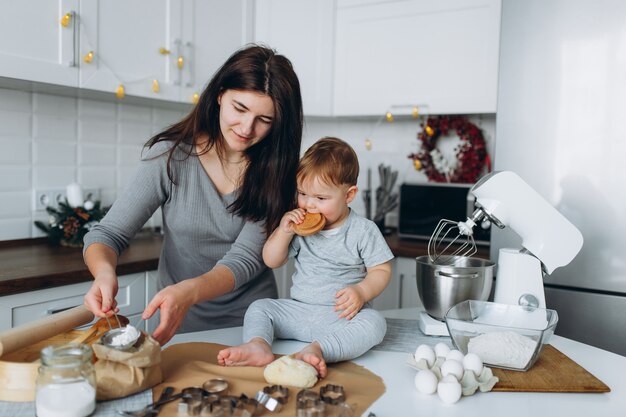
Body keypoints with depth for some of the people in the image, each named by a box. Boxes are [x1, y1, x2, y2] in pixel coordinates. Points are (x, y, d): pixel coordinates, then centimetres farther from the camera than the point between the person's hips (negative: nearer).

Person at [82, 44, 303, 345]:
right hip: (183, 326, 0)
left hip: (252, 321, 1)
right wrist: (105, 271, -30)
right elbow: (108, 234, -8)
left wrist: (189, 291, -34)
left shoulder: (273, 170, -7)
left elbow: (246, 258, -15)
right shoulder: (171, 155, -10)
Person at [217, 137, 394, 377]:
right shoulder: (299, 225, 5)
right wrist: (283, 232, -10)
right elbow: (271, 261, 8)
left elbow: (381, 270, -4)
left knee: (374, 323, -32)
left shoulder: (363, 230, -5)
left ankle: (317, 350, -48)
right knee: (259, 308, -8)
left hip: (343, 314, -4)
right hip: (298, 310, 4)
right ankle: (258, 345, -34)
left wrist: (361, 292, -23)